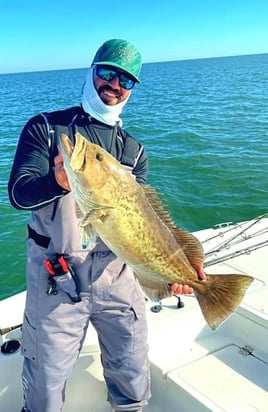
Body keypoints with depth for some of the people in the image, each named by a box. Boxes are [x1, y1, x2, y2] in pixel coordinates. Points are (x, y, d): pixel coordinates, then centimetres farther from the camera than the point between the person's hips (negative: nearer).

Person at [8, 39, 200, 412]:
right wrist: (58, 180, -34)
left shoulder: (133, 151, 8)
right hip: (54, 277, -2)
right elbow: (18, 192, -12)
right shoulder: (46, 127, -1)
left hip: (116, 274, 3)